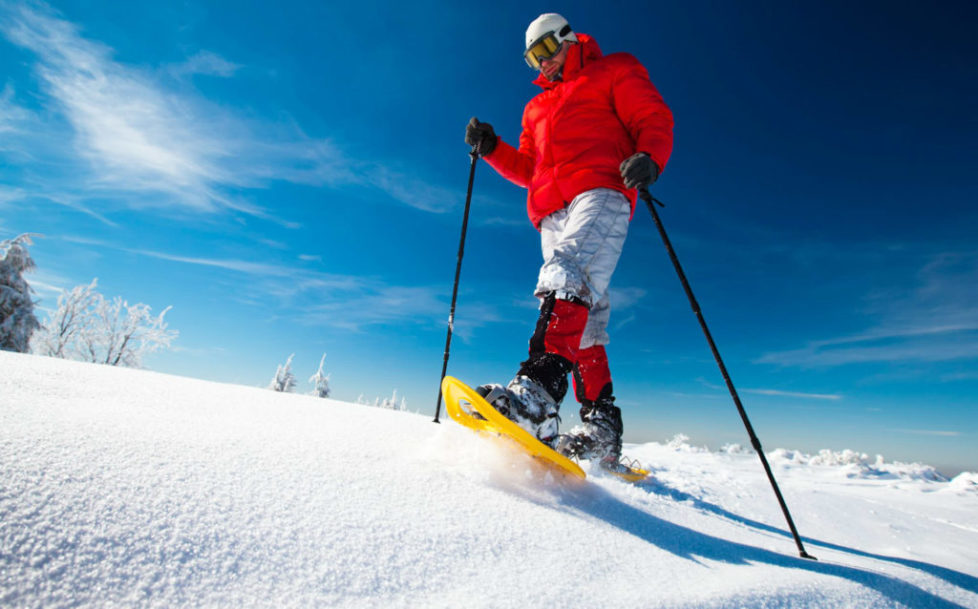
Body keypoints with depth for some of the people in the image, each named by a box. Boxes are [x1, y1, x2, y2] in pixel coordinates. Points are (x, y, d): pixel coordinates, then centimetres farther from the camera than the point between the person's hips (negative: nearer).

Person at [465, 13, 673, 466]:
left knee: (569, 279, -32)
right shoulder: (537, 108, 37)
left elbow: (655, 120, 7)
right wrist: (491, 148, 14)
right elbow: (528, 171, 29)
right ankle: (602, 429, -5)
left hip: (600, 193, -5)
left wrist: (648, 158, -14)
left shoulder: (613, 71, 21)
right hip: (552, 214, 6)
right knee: (586, 324, -4)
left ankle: (538, 391, -46)